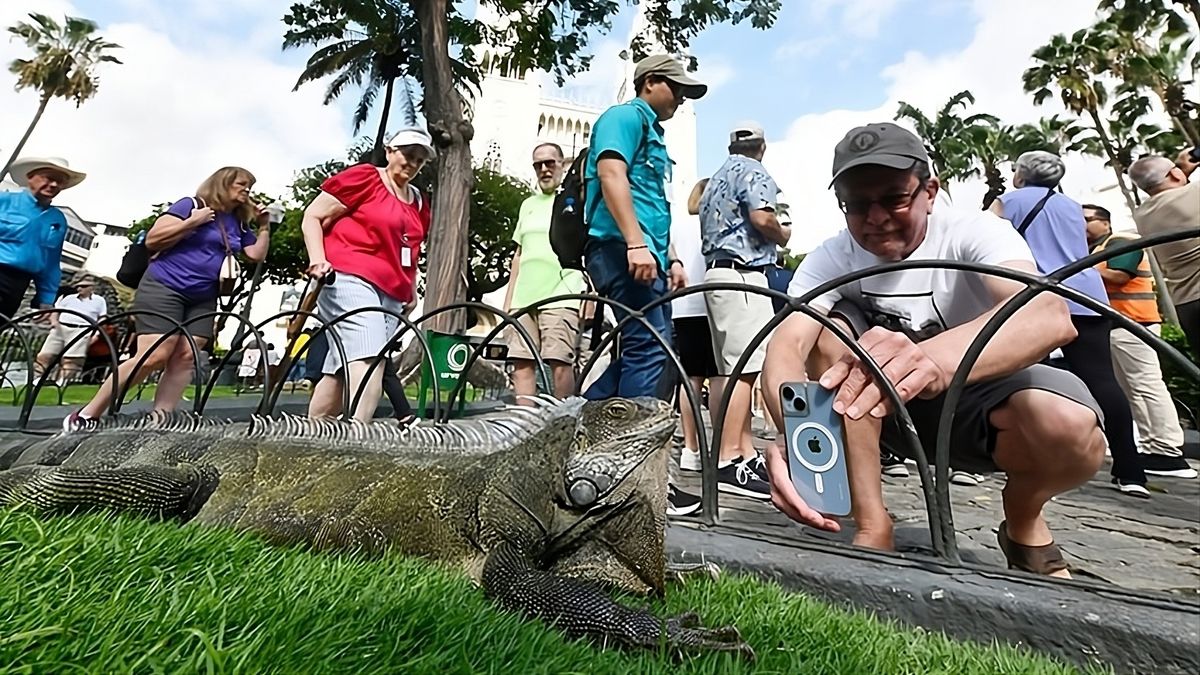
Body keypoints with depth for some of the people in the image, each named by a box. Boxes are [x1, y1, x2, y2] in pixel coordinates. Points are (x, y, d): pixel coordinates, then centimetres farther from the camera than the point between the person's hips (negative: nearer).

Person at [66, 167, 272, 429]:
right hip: (164, 288, -6)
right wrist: (192, 222, -17)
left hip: (202, 299, 7)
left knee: (185, 359, -4)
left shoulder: (239, 225, 14)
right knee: (154, 357, -15)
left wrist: (264, 226, -1)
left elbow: (257, 255, 8)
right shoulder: (191, 205, -4)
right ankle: (85, 416, -1)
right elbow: (152, 240, -8)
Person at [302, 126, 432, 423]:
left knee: (341, 371, 8)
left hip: (391, 293, 7)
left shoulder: (419, 203, 21)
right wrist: (318, 259, -13)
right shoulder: (364, 177, 2)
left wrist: (411, 291, 21)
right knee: (369, 359, -24)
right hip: (351, 280, -7)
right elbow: (312, 217, 1)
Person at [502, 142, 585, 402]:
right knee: (521, 363, 1)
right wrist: (508, 299, 17)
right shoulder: (528, 205, 22)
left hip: (560, 298, -5)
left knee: (560, 362, -10)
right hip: (524, 299, 6)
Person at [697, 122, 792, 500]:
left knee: (734, 368, 9)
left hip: (715, 270, 10)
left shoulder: (715, 179, 26)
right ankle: (727, 462, -14)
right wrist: (784, 237, 4)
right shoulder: (752, 171, 0)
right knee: (746, 367, -13)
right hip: (742, 273, -10)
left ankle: (742, 452, 15)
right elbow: (761, 217, -15)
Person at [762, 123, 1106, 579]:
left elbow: (1049, 315, -40)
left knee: (1071, 427, -33)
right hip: (889, 406, 2)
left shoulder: (972, 232, -19)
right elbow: (786, 343, -31)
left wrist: (937, 356, -62)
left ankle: (1022, 521, 4)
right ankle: (872, 525, -15)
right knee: (830, 331, -25)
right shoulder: (831, 258, -14)